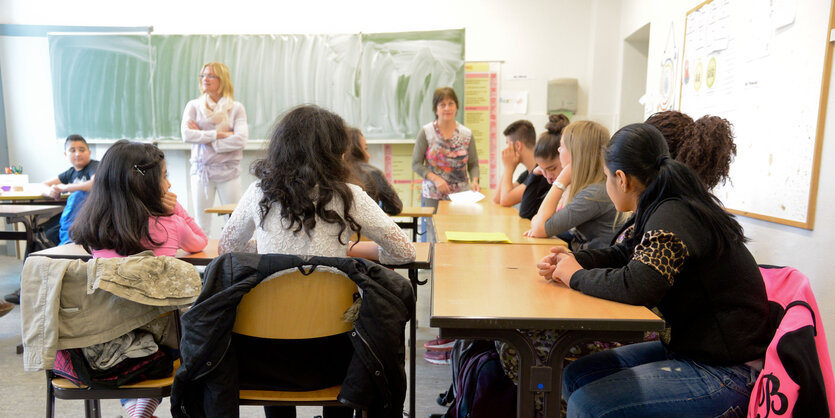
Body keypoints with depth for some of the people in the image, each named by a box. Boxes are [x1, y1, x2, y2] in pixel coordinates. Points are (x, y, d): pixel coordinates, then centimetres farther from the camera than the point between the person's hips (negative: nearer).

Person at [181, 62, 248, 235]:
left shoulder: (236, 108, 3)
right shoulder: (193, 106, 7)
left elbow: (241, 139, -12)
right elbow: (186, 135, -7)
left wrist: (203, 137, -9)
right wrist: (220, 134, -11)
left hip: (228, 170, -1)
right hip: (201, 170, 2)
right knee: (201, 228, 5)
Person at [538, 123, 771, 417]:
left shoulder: (673, 217, -25)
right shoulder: (664, 209, 5)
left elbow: (636, 286, -36)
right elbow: (624, 255, 16)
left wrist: (576, 276, -17)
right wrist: (574, 260, -2)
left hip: (724, 371, -9)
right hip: (685, 347, 9)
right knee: (576, 377, 7)